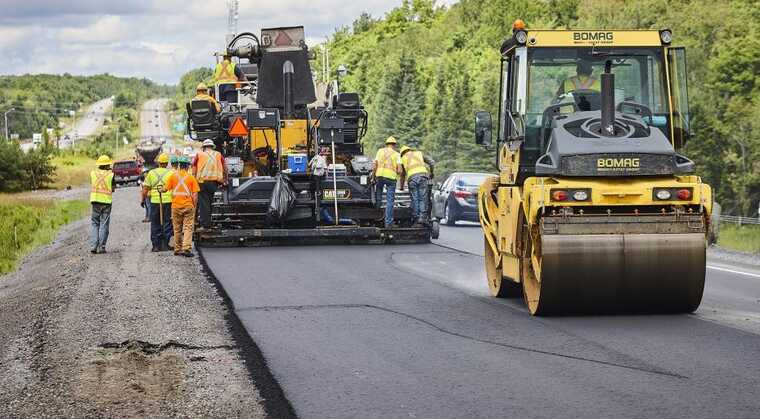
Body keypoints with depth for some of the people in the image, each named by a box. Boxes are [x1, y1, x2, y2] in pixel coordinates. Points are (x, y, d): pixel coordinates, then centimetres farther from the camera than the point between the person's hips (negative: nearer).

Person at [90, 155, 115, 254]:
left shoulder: (93, 173, 4)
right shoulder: (110, 174, -3)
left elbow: (92, 185, 10)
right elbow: (113, 189, 2)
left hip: (95, 200, 2)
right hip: (106, 201, -2)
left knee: (95, 224, 10)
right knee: (104, 225, 4)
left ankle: (93, 246, -1)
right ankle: (101, 247, 1)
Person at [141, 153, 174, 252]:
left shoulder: (151, 173, 5)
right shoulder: (171, 173, -1)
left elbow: (145, 189, 5)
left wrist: (142, 200, 14)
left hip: (155, 202, 2)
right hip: (168, 200, -2)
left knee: (155, 224, 9)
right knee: (167, 224, 6)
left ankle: (156, 245, 9)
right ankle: (165, 244, 5)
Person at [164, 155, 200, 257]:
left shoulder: (173, 176, -1)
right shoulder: (191, 177, -2)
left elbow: (165, 188, 0)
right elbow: (195, 194, -3)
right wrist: (195, 206, 6)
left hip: (176, 206, 2)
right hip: (188, 206, -2)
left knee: (177, 229, 12)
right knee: (188, 228, -2)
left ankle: (177, 249, 17)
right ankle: (187, 248, -14)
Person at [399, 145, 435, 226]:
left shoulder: (403, 158, 26)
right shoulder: (419, 153, 26)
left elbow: (402, 174, 30)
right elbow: (432, 162, 15)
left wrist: (401, 187, 42)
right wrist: (431, 172, 31)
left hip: (411, 177, 0)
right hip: (422, 174, 0)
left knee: (415, 199, 3)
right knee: (423, 198, -3)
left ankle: (416, 218, -3)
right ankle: (423, 217, -15)